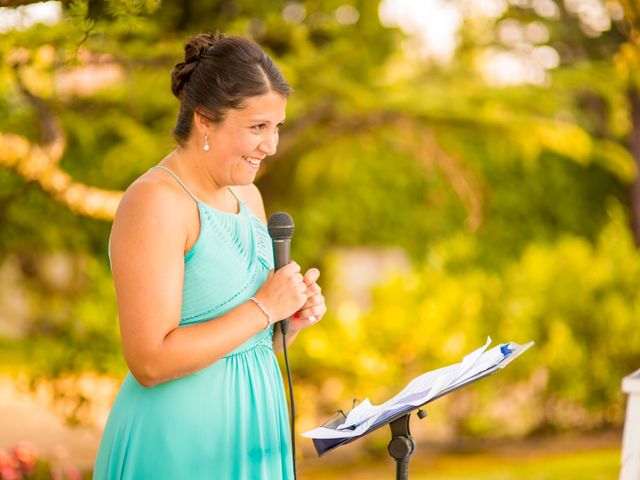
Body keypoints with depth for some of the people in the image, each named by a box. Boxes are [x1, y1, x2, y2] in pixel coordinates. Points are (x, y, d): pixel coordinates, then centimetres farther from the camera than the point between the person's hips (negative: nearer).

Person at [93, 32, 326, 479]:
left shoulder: (248, 196, 9)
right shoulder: (154, 202, -16)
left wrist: (293, 319, -2)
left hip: (252, 441, 7)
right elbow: (150, 362, -22)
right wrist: (264, 307, -18)